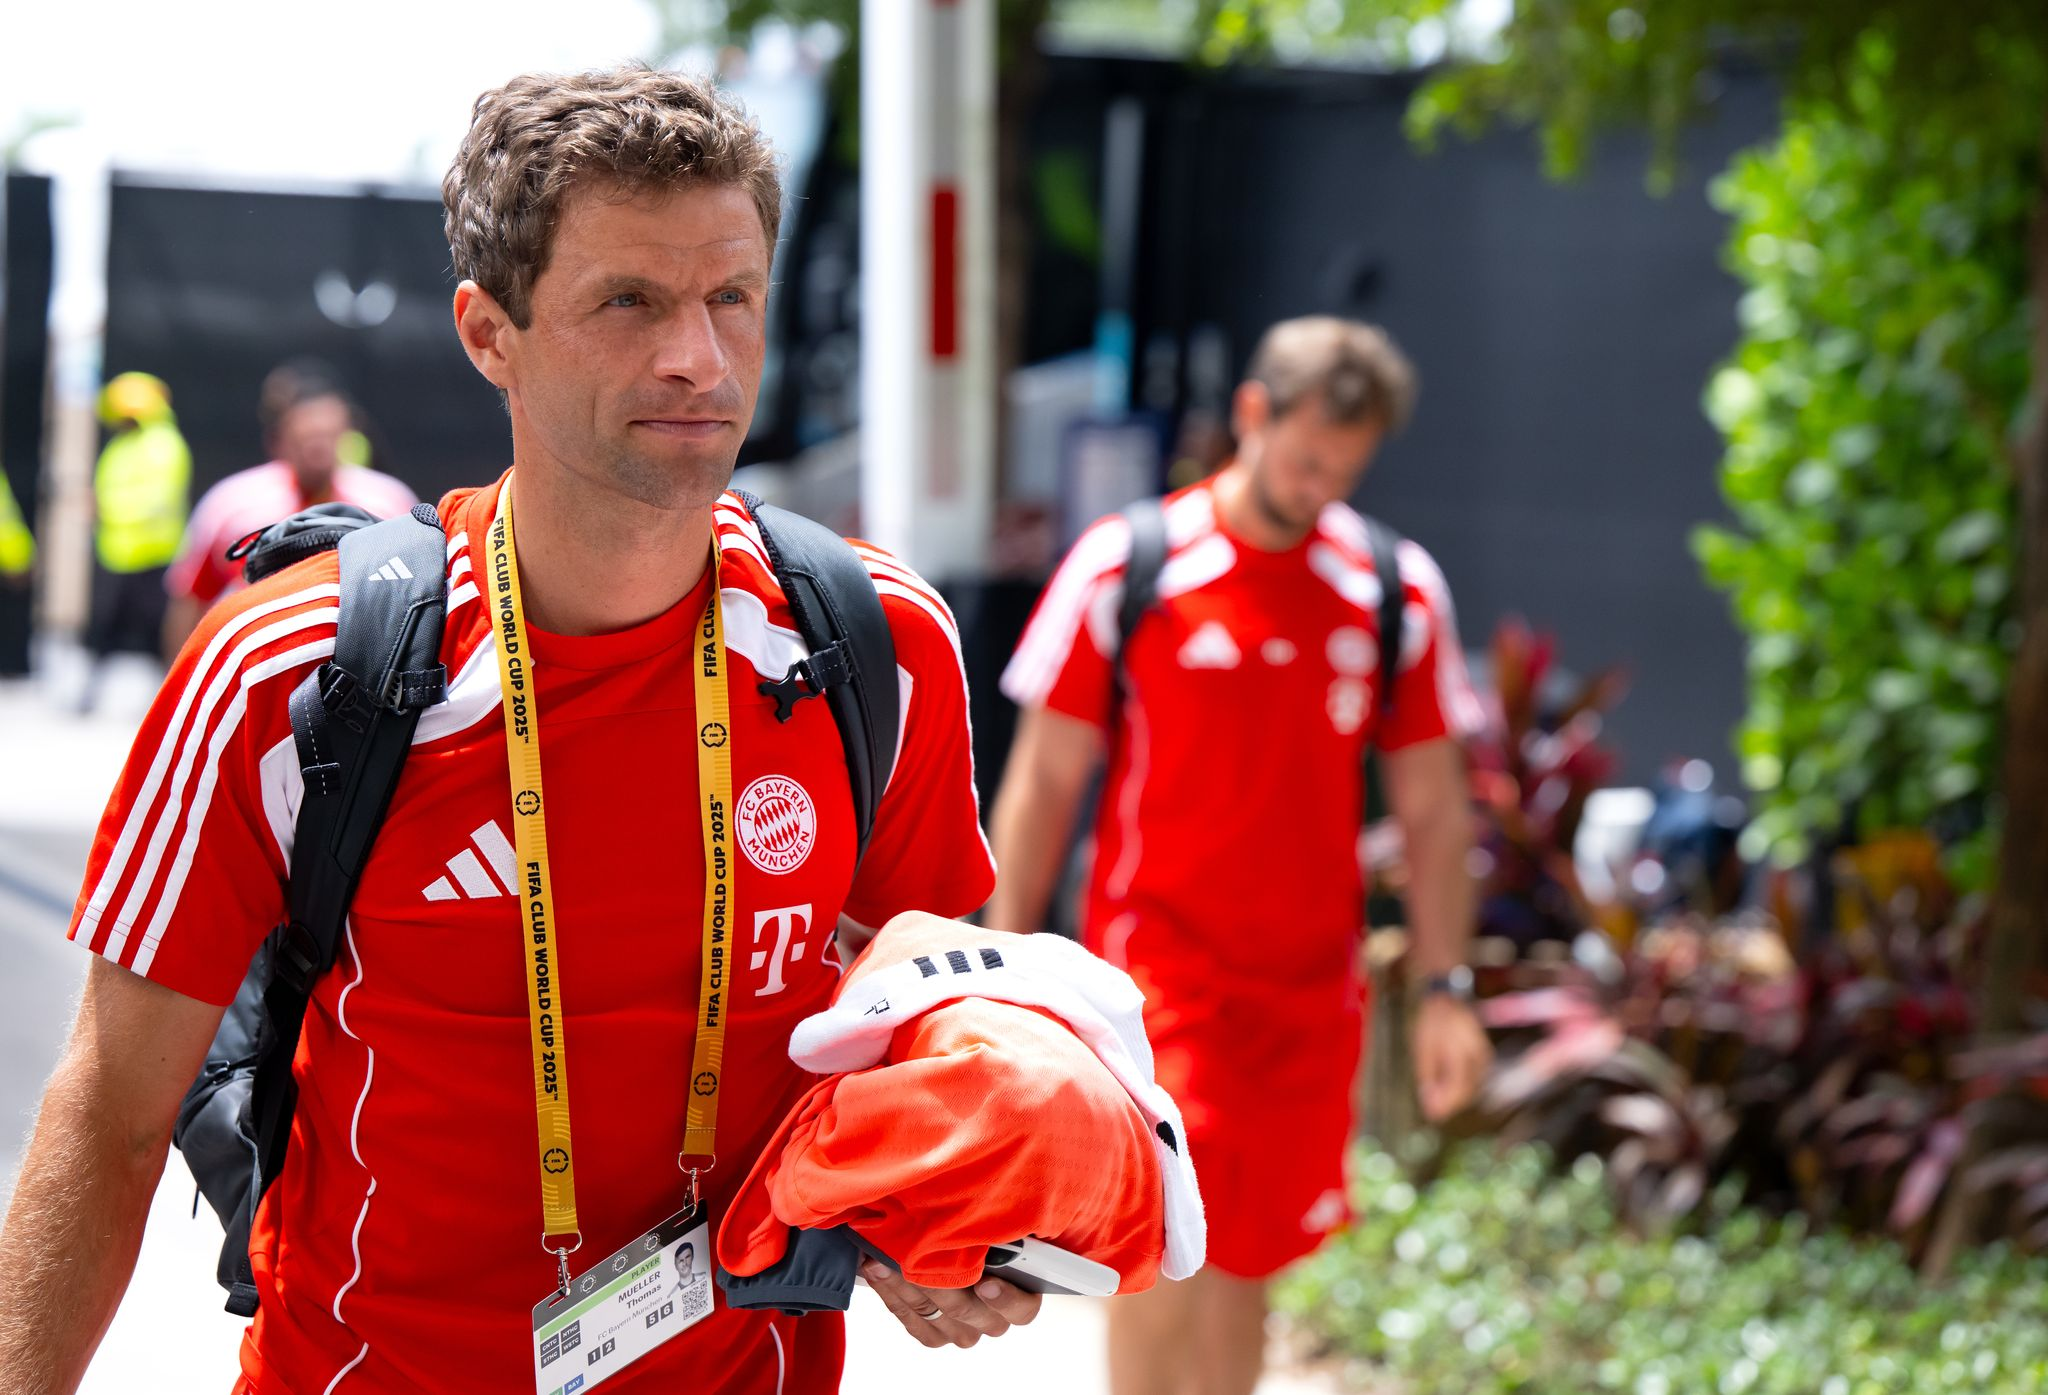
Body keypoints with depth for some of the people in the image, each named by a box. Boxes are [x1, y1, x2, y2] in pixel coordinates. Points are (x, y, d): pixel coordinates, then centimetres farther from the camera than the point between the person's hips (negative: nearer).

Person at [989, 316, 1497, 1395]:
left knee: (1243, 1265, 10)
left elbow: (1432, 807, 10)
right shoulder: (1125, 566, -3)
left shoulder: (1397, 591, 5)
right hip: (1154, 970, -3)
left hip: (1310, 991, 3)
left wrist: (1442, 989, 4)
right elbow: (1044, 780, 1)